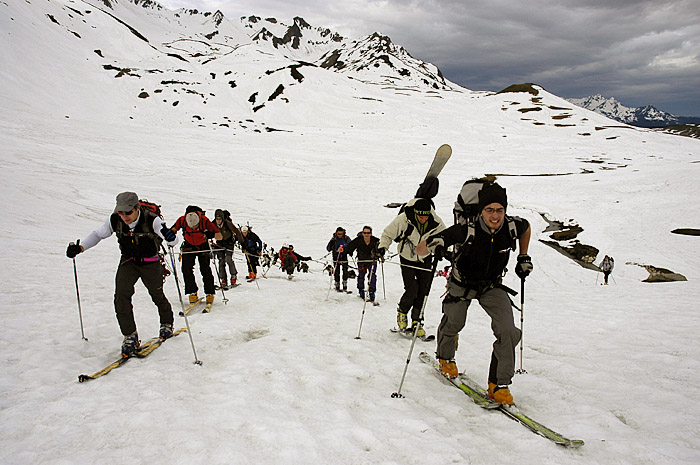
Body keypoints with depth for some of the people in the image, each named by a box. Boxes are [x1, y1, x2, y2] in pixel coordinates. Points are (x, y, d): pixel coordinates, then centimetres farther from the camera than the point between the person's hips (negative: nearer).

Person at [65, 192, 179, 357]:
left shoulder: (151, 220, -28)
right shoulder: (115, 220, -17)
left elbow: (173, 241, -27)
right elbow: (98, 234, 2)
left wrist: (170, 237, -51)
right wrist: (80, 247, -13)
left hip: (150, 261, -2)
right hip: (128, 261, 3)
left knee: (157, 295, 10)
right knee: (121, 296, -14)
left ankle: (167, 324, 38)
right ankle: (130, 336, -1)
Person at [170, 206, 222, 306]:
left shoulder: (204, 221, -29)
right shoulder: (182, 220, -24)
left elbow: (220, 237, -26)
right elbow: (173, 230, -3)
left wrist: (211, 234, -46)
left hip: (203, 246, -2)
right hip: (189, 246, 2)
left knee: (205, 269, -10)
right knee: (186, 268, -11)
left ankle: (210, 293, 3)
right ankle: (192, 292, 3)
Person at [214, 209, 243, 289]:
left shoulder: (227, 223, -25)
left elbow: (237, 231, -16)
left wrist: (241, 241, -11)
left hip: (229, 241, -3)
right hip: (220, 243, 3)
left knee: (228, 259, -20)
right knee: (221, 261, -5)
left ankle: (234, 276, 0)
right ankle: (223, 281, -1)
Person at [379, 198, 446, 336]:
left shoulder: (436, 223, -19)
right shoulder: (403, 219, -25)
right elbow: (388, 234, -11)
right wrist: (382, 247, -26)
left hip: (425, 259, 2)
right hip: (407, 259, -2)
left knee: (423, 291, 0)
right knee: (412, 290, -11)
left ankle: (416, 321, 16)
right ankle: (402, 311, 20)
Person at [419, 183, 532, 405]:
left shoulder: (513, 226, -23)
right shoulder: (467, 230, -33)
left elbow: (527, 228, 7)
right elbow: (419, 250, -31)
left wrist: (524, 257, 4)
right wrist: (432, 244, -53)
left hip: (492, 286, 2)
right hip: (462, 284, -2)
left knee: (508, 332, -15)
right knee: (453, 324, 18)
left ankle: (499, 384, 2)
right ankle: (445, 358, 51)